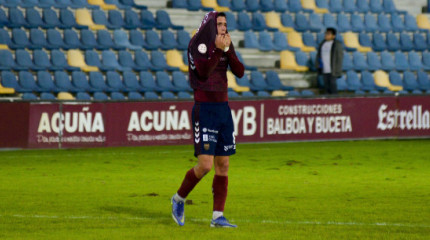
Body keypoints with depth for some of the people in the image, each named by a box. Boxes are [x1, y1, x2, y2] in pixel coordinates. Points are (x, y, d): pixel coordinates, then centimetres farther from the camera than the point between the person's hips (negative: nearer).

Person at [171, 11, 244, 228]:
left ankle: (218, 216, 6)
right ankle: (179, 199, 12)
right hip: (204, 110, -7)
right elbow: (203, 72, -21)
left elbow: (240, 72, 0)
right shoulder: (197, 45, -7)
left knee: (223, 165, 4)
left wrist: (227, 50, -11)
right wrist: (217, 49, -23)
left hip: (223, 109, 7)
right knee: (205, 164, -12)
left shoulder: (226, 45, 11)